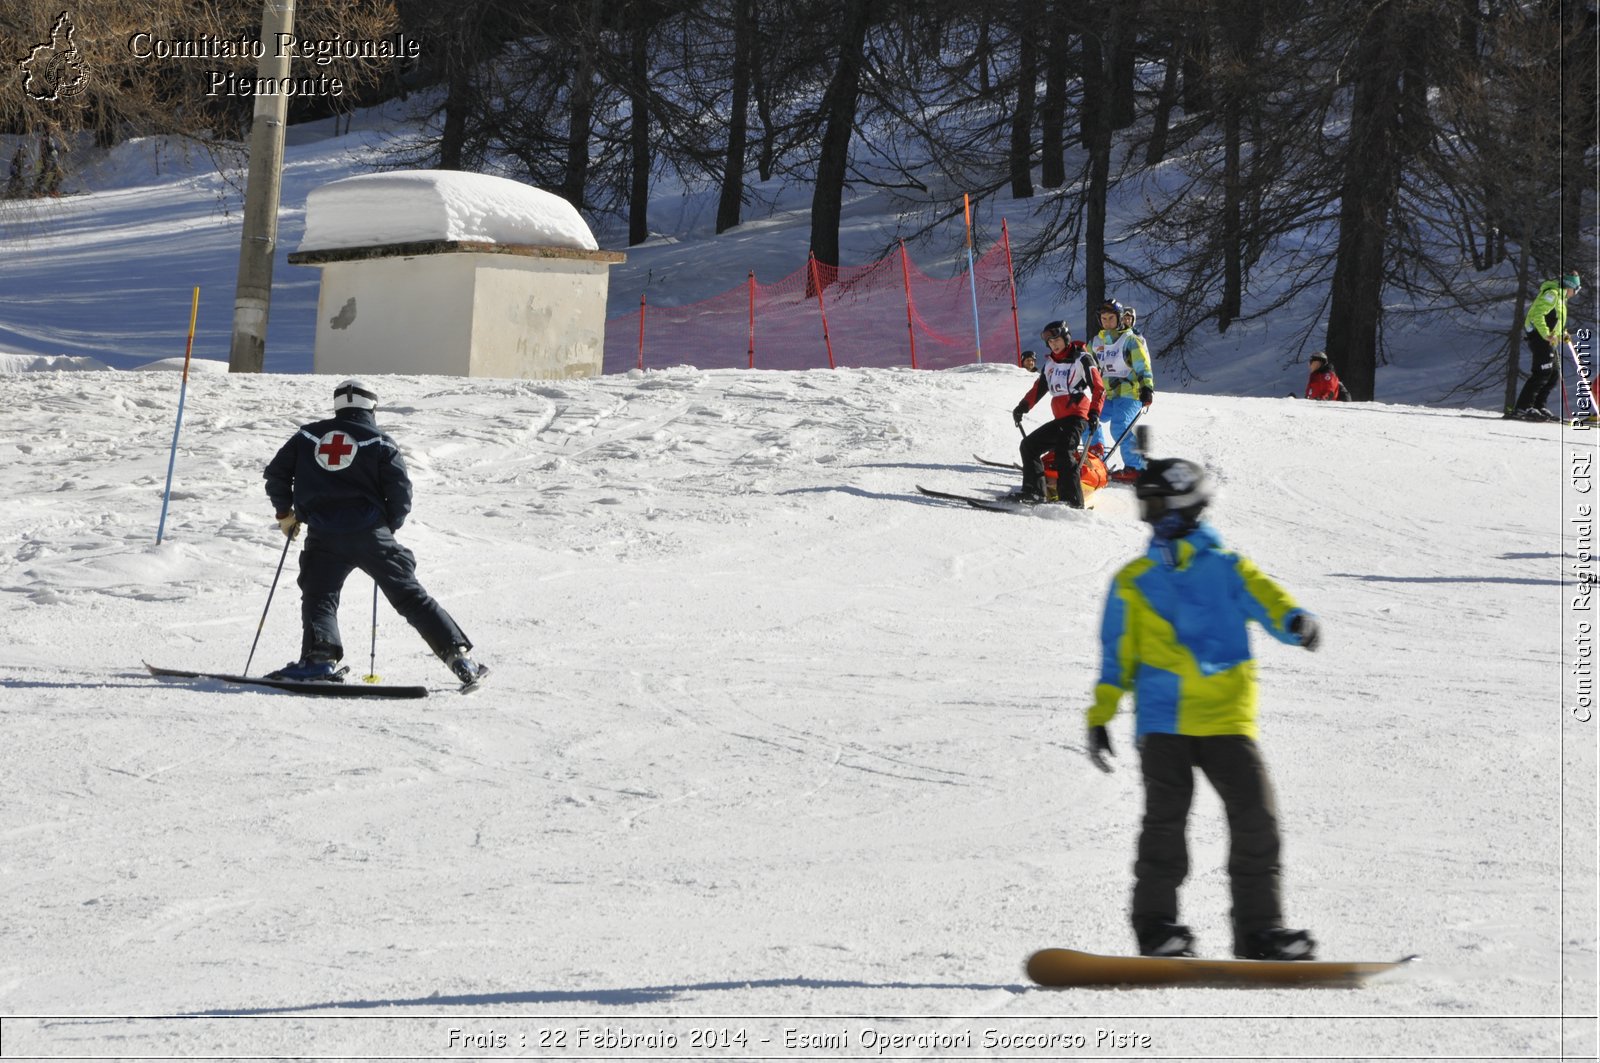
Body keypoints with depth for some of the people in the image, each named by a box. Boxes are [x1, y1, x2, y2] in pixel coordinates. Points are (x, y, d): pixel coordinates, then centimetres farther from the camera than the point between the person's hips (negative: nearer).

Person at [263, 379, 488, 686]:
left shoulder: (308, 435, 14)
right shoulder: (380, 443, 7)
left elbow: (276, 473, 14)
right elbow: (400, 491, -1)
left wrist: (285, 512, 28)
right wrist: (388, 527, 15)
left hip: (324, 537, 0)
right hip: (371, 534, 0)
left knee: (319, 596, 7)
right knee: (410, 595, 5)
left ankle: (319, 654, -21)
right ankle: (458, 654, 1)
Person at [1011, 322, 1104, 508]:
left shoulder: (1082, 359, -2)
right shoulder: (1050, 363, 19)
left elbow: (1099, 389, -7)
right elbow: (1038, 388, 23)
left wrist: (1094, 413, -19)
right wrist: (1022, 407, 9)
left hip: (1077, 417, -8)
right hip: (1059, 420, 8)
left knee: (1063, 453, -25)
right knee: (1029, 445, 4)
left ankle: (1073, 500, -29)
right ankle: (1033, 491, 0)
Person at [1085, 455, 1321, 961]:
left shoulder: (1228, 569, 11)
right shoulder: (1134, 581, 15)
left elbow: (1264, 599, -7)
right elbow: (1117, 656, 16)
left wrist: (1295, 621, -30)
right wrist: (1100, 718, 9)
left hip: (1226, 719, 0)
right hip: (1162, 722, 0)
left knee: (1256, 816, -6)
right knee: (1166, 815, -15)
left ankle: (1259, 928, 4)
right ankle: (1157, 925, -9)